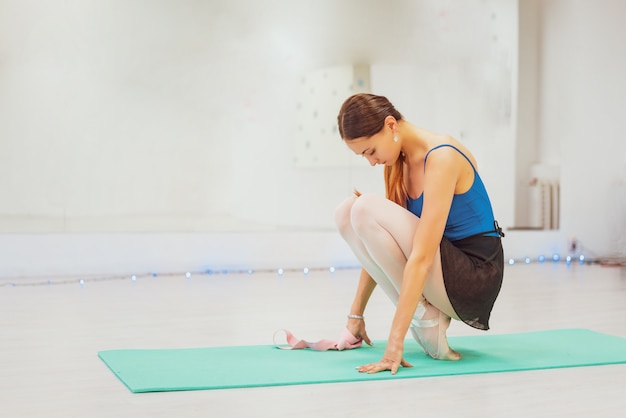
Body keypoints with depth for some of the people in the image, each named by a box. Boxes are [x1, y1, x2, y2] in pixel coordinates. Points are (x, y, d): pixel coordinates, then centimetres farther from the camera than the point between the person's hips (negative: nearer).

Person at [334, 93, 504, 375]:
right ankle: (425, 310, -3)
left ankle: (427, 322, -11)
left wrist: (395, 343, -31)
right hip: (443, 272, 8)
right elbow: (380, 246, 10)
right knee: (346, 214, -4)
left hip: (474, 278, -8)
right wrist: (355, 316, 8)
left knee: (366, 212, -22)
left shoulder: (441, 157, -21)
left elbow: (421, 257, -29)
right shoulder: (398, 163, 4)